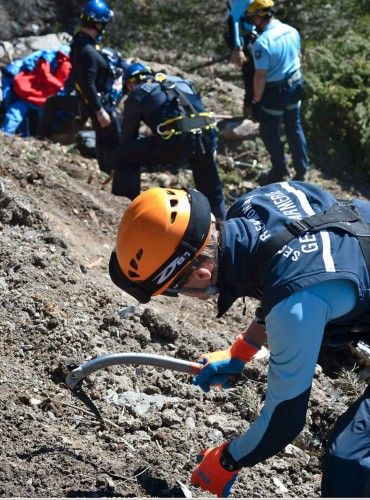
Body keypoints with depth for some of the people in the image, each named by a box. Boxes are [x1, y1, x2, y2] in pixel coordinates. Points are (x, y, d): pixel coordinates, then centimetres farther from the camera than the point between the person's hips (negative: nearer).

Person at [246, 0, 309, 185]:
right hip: (295, 86, 7)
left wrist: (256, 101, -12)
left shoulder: (262, 42, -25)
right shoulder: (292, 31, -1)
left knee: (269, 132, 13)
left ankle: (279, 171, 25)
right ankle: (302, 171, 26)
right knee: (294, 128, 19)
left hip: (275, 92, -7)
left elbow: (260, 76, -23)